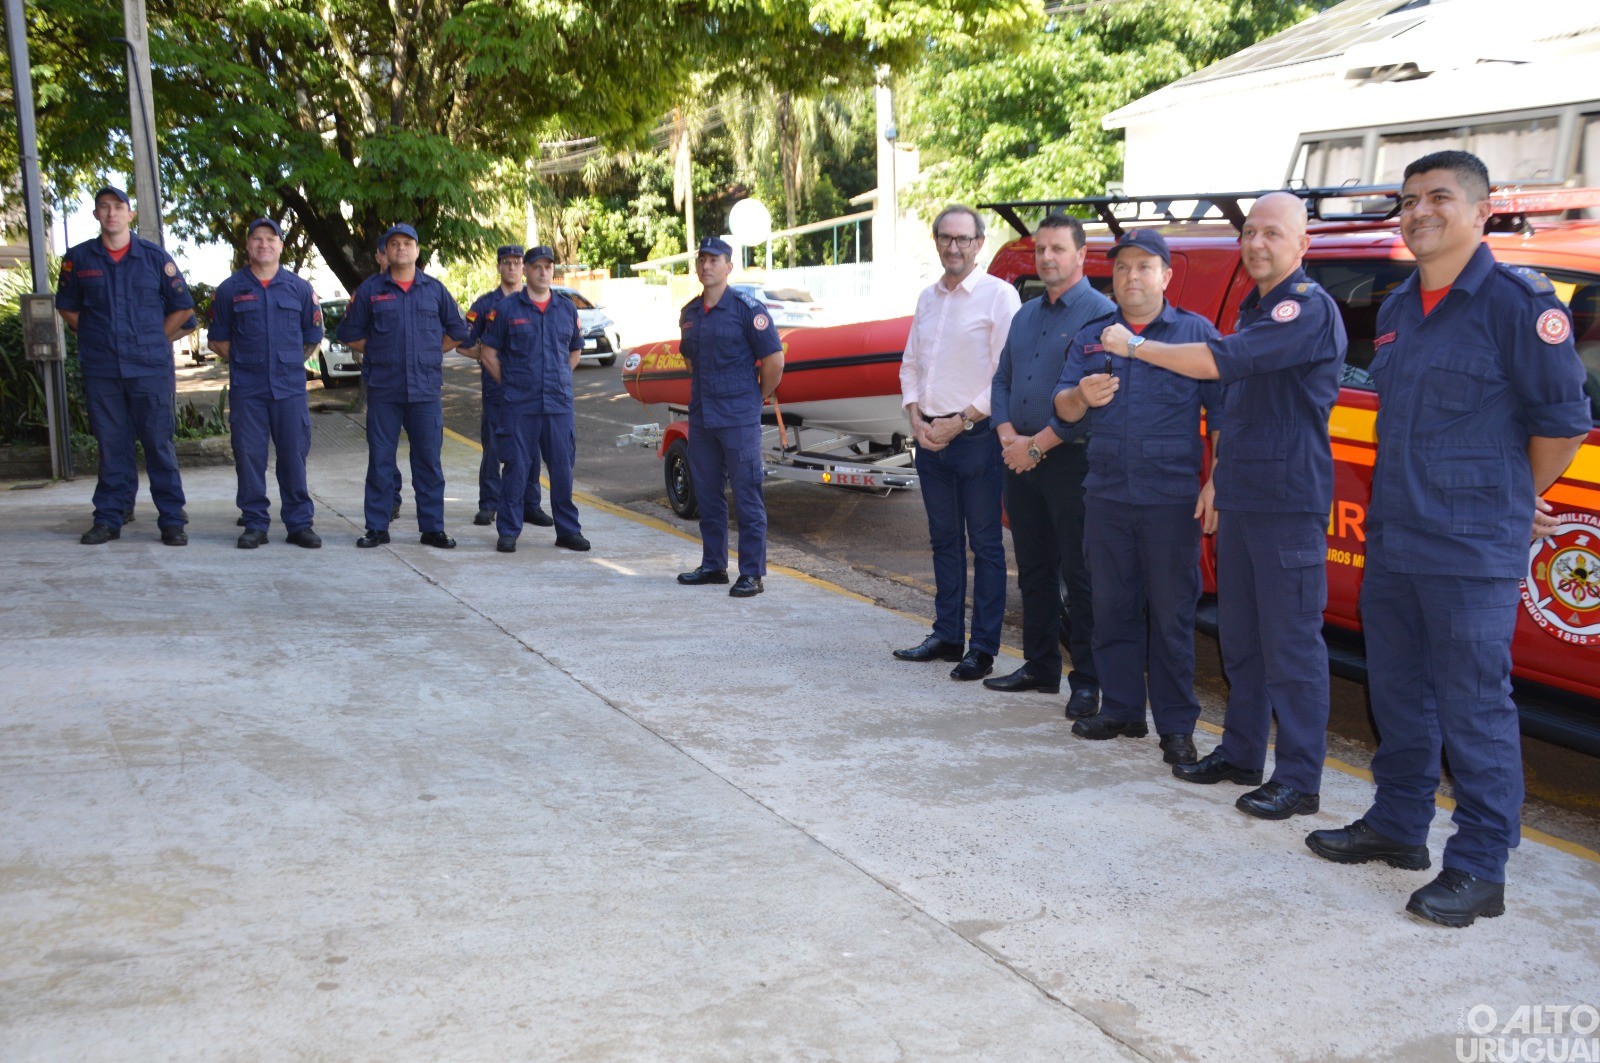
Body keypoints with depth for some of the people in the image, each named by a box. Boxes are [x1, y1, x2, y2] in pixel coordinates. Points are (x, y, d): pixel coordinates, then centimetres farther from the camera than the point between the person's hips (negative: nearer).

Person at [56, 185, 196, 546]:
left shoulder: (154, 257, 3)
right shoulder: (78, 258, 7)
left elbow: (183, 307, 9)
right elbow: (67, 307, 18)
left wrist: (153, 341, 5)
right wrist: (95, 337, 9)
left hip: (150, 367, -2)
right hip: (100, 370, 2)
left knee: (159, 443, -1)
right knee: (111, 445, 5)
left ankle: (172, 520, 3)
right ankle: (109, 519, 12)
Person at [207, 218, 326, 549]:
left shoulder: (299, 289, 9)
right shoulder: (230, 290, 7)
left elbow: (312, 338, 15)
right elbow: (218, 340, 13)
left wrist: (289, 362, 12)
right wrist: (243, 363, 7)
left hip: (290, 387, 0)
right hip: (246, 389, 0)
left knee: (294, 455, 0)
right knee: (249, 456, 0)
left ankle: (299, 523, 8)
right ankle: (255, 524, 9)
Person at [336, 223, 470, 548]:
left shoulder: (435, 289, 9)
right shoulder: (370, 289, 6)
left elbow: (457, 332, 16)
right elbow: (350, 335, 11)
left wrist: (429, 353, 10)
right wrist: (377, 353, 5)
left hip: (426, 389, 1)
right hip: (382, 389, 0)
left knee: (428, 460, 3)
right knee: (380, 459, 2)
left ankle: (432, 528, 9)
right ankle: (377, 527, 9)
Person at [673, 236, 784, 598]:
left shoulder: (747, 308, -7)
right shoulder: (689, 313, 12)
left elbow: (774, 359, -8)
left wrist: (759, 397, -1)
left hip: (739, 419, -7)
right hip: (700, 417, 7)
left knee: (747, 496, -3)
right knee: (707, 494, 12)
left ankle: (752, 574, 1)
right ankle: (713, 565, 23)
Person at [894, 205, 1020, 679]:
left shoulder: (998, 295, -7)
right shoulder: (928, 298, 14)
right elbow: (910, 364, 18)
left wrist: (961, 421, -14)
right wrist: (915, 416, 1)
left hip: (976, 438, -7)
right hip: (930, 437, 7)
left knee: (985, 544, -1)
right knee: (944, 540, 14)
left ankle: (983, 648, 4)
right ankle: (947, 636, 23)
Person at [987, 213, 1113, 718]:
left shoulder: (1100, 313, -8)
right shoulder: (1025, 316, 17)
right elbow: (1001, 381, 17)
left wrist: (1039, 444, -15)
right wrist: (1008, 436, -2)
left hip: (1071, 461, -7)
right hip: (1020, 461, 8)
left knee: (1080, 575, -3)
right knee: (1033, 570, 14)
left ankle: (1087, 681, 4)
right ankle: (1040, 666, 25)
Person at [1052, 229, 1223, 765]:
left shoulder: (1196, 332, 2)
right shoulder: (1090, 338, 13)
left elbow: (1222, 413, -1)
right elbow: (1063, 407, 8)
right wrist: (1081, 396, -16)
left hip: (1171, 499, -4)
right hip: (1106, 496, 4)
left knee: (1171, 615, 0)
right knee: (1113, 609, 10)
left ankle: (1176, 725, 9)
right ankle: (1120, 710, 23)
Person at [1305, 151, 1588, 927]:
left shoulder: (1518, 301, -10)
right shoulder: (1396, 309, 13)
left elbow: (1562, 419, -7)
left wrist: (1516, 498, 4)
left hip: (1472, 551, -7)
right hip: (1391, 540, 8)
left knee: (1474, 707, -2)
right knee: (1398, 693, 17)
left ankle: (1479, 870, 8)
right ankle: (1397, 825, 32)